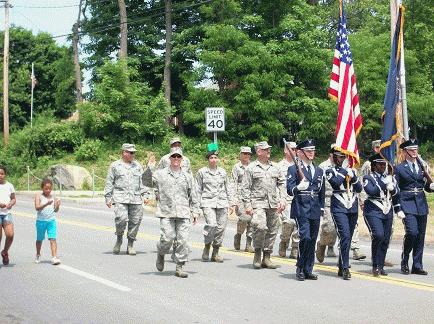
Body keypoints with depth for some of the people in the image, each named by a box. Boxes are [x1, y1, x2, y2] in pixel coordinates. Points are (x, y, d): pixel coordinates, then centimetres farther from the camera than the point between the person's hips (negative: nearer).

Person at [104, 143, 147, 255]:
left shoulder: (138, 166, 17)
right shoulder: (115, 165, 9)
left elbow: (142, 181, 18)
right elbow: (109, 182, 9)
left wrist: (144, 194, 7)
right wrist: (108, 197, 3)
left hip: (136, 199, 3)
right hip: (120, 198, -3)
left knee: (135, 221, 0)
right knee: (121, 218, -19)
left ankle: (130, 245, 12)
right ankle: (119, 239, 7)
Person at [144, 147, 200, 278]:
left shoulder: (187, 176, 14)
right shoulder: (160, 174, 8)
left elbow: (193, 196, 16)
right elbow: (146, 180, 0)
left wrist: (195, 211, 11)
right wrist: (149, 169, -15)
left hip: (183, 214, 2)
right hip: (166, 213, -2)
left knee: (183, 240, -5)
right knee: (167, 238, -11)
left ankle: (179, 267, 4)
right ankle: (161, 254, 22)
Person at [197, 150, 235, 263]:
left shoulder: (222, 172, 14)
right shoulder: (202, 172, 6)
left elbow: (228, 188, 19)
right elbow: (198, 190, 8)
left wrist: (231, 203, 15)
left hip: (222, 203, 3)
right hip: (208, 202, -3)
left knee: (221, 227, -2)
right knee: (212, 224, -21)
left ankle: (215, 253, 9)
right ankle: (207, 246, 1)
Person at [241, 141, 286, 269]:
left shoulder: (274, 167, 16)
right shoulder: (251, 168, 3)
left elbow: (281, 183, 21)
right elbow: (245, 188, 1)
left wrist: (282, 199, 9)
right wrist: (247, 204, -8)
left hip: (273, 205, 5)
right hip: (258, 204, -5)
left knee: (272, 230, 4)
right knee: (260, 227, -22)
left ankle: (266, 257, 14)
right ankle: (257, 252, -2)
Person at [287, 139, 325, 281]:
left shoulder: (319, 171, 17)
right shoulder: (293, 169, 1)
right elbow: (289, 190, -7)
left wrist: (322, 208, 16)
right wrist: (299, 187, -27)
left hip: (315, 210, 6)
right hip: (301, 209, -5)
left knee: (312, 240, 6)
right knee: (305, 237, -16)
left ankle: (308, 271, 14)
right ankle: (300, 269, -2)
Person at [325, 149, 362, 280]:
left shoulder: (351, 170, 17)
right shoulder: (330, 171, 4)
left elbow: (359, 188, 9)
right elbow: (336, 183, -15)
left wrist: (353, 177, -6)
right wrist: (345, 172, -6)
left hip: (353, 208, 5)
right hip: (339, 208, -5)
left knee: (347, 238, 8)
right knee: (345, 236, -18)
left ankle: (341, 267, 20)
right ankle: (345, 268, -16)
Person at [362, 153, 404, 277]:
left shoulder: (390, 177, 16)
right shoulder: (368, 178, 0)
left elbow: (397, 194, 15)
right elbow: (371, 191, -18)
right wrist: (384, 184, -18)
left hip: (388, 212, 5)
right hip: (373, 211, -5)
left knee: (385, 240, 3)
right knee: (378, 235, -21)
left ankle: (380, 267, 13)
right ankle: (375, 266, -10)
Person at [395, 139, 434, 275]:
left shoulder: (422, 166, 14)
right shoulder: (399, 168, 0)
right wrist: (398, 209, -8)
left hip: (421, 204, 5)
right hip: (407, 204, -5)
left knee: (420, 236, 5)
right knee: (412, 232, -18)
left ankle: (417, 266, 12)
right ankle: (404, 262, 1)